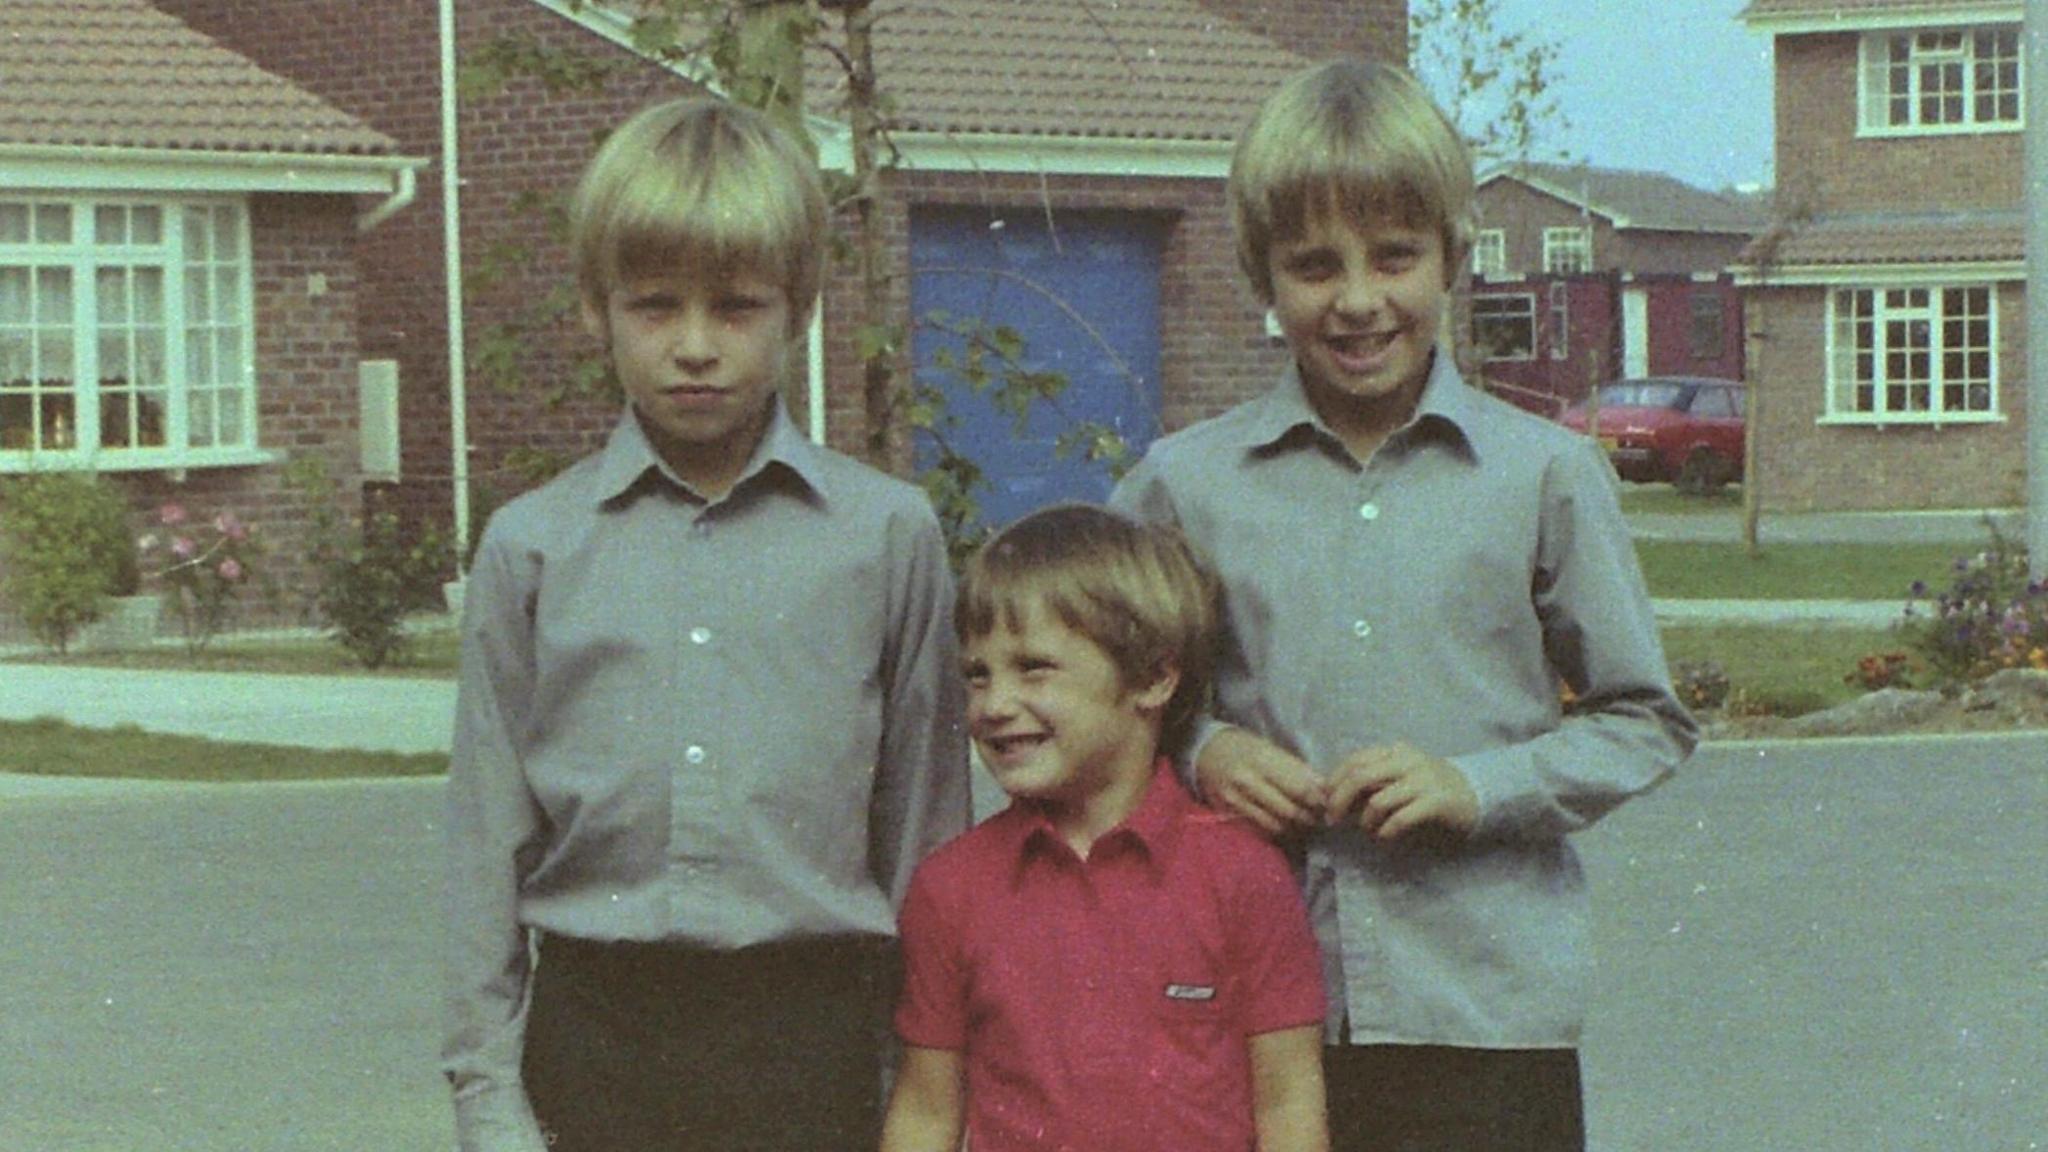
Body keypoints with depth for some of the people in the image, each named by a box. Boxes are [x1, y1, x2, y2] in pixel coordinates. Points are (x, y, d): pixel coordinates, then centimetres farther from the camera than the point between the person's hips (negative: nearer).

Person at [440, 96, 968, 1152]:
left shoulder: (887, 534, 3)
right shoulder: (532, 547, 5)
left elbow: (923, 827, 6)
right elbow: (488, 839, 7)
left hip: (809, 1034, 0)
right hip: (595, 1025, 1)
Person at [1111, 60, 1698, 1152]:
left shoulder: (1544, 475, 3)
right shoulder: (1183, 484, 5)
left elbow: (1647, 722, 8)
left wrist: (1480, 786, -7)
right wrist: (1199, 753, -5)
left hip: (1488, 1010, -1)